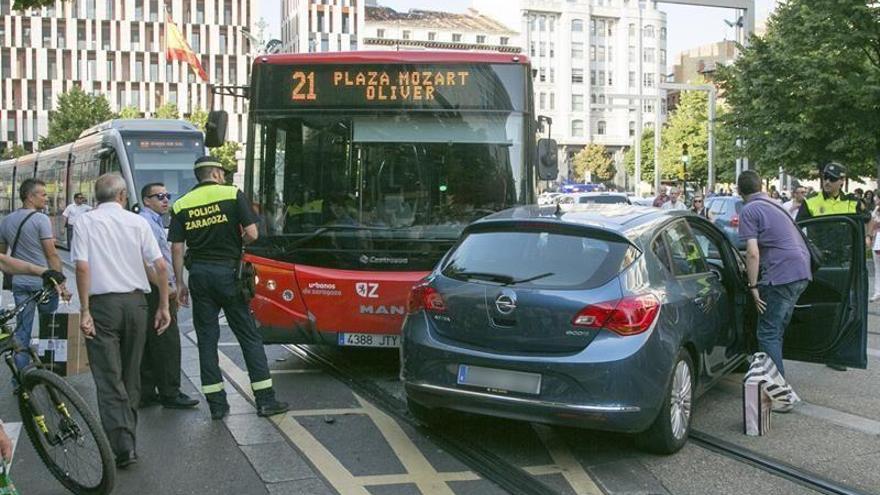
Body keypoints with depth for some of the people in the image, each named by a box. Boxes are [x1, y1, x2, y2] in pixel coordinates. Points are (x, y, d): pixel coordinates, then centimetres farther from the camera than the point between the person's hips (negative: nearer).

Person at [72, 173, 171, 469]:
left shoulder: (85, 223, 0)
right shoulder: (137, 222, 5)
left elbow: (82, 268, -12)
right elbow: (160, 266, -1)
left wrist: (84, 311, -10)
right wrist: (164, 306, 6)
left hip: (102, 303, -2)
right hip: (135, 302, 3)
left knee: (108, 378, -2)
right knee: (131, 374, 16)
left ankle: (122, 445, -11)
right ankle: (129, 437, 23)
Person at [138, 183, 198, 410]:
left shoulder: (155, 222, 21)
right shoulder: (147, 223, -12)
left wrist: (170, 286, 22)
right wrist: (167, 287, -19)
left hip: (159, 290, 11)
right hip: (157, 290, -11)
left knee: (149, 344, 11)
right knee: (167, 343, -7)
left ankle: (146, 393, 15)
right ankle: (169, 394, -3)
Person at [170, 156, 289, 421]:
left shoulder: (181, 205, 5)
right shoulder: (233, 195, -3)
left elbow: (177, 248, 1)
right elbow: (251, 233, -10)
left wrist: (180, 283, 8)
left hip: (199, 273, 3)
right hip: (228, 272, -2)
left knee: (207, 337, 9)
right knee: (249, 335, 5)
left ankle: (216, 404, 10)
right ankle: (265, 400, 6)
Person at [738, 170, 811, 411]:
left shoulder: (749, 211, -5)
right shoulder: (774, 205, 22)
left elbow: (753, 253, -14)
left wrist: (753, 286, -7)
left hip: (781, 274, -8)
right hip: (802, 272, 9)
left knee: (768, 334, -3)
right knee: (776, 332, 19)